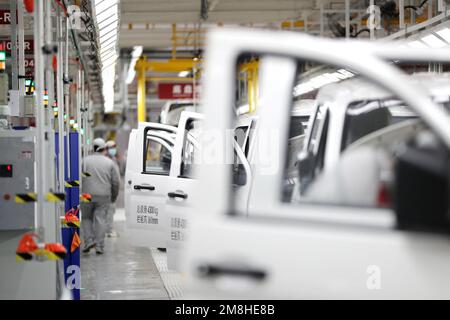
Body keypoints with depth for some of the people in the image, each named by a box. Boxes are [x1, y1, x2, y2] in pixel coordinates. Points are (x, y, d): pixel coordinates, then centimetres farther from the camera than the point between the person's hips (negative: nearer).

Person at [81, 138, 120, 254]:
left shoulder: (85, 160, 4)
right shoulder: (110, 163, 5)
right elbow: (116, 182, 3)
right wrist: (113, 196, 16)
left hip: (87, 195, 0)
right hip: (104, 196, 0)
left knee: (86, 218, 15)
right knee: (101, 219, 2)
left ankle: (89, 240, 3)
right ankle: (99, 245, -1)